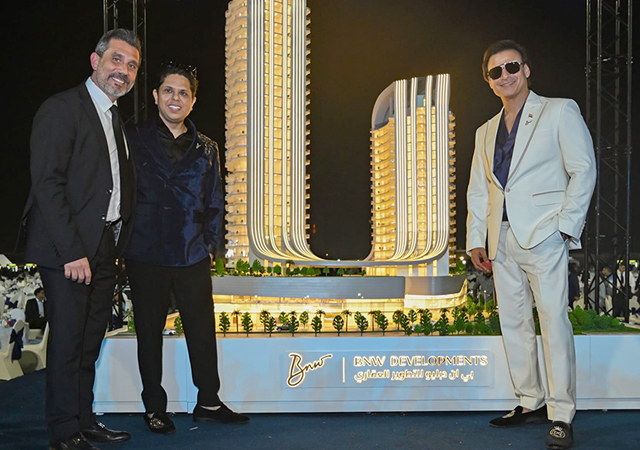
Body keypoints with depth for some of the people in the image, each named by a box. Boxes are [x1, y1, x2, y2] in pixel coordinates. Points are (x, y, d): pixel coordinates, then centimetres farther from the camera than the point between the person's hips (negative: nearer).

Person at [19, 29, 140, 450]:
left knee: (90, 341, 14)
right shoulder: (62, 108, -9)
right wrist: (72, 252, -20)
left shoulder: (116, 118, 18)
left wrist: (118, 241, 9)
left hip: (104, 250, 8)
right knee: (67, 342, -1)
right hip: (70, 250, -8)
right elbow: (47, 184, -16)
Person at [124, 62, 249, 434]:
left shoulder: (206, 149, 11)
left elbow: (215, 203, 14)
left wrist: (211, 246, 6)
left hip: (194, 257, 2)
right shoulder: (135, 141, 2)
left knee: (203, 330, 6)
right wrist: (124, 244, -3)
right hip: (146, 256, -2)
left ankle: (209, 402, 20)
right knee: (150, 333, 7)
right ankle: (155, 408, 20)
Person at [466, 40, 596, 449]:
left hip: (543, 235, -6)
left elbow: (583, 170, -4)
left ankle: (562, 415, -2)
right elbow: (478, 191, 20)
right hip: (503, 242, 6)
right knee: (513, 323, 8)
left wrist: (565, 226, -11)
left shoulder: (559, 112, 3)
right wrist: (476, 239, 11)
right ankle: (531, 403, 19)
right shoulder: (486, 132, 19)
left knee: (554, 322, -8)